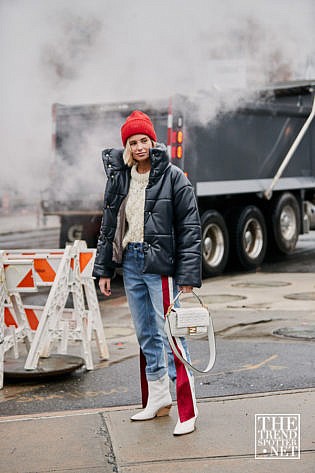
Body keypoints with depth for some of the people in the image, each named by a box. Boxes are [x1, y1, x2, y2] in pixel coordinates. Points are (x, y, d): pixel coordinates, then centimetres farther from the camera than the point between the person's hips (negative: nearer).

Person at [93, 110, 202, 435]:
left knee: (170, 336, -7)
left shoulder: (172, 177, -7)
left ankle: (187, 411, 0)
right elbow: (108, 226, 15)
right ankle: (157, 399, 27)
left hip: (161, 266, -6)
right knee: (146, 336, 14)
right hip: (131, 263, 6)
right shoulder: (118, 178, 9)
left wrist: (188, 275, -15)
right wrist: (103, 270, 13)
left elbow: (190, 228, -9)